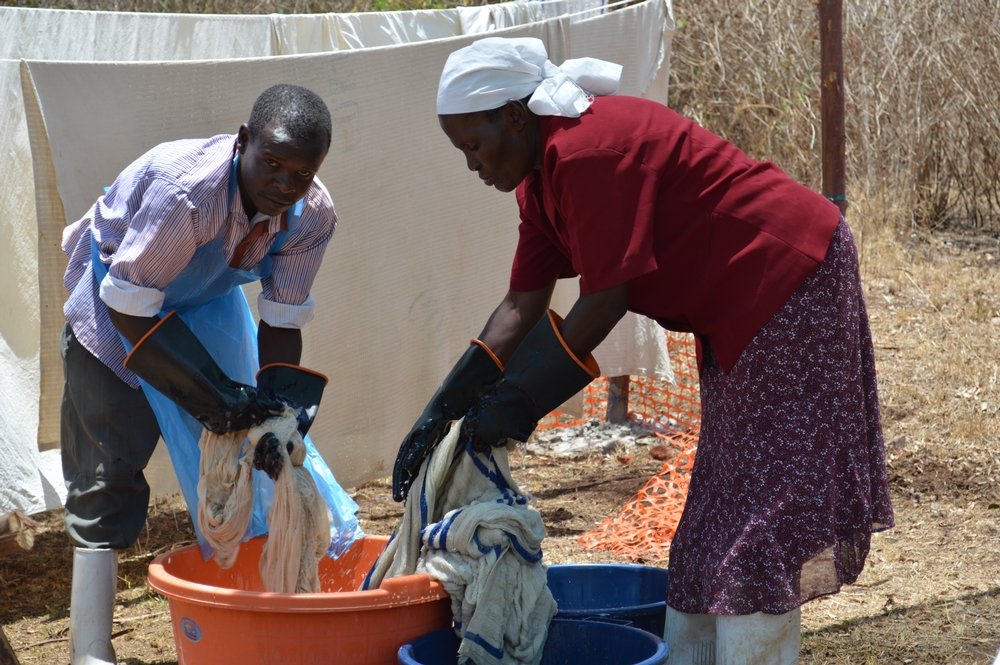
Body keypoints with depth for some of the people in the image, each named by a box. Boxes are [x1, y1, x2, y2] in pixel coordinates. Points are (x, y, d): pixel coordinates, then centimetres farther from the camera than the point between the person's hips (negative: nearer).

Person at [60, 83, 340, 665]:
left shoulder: (312, 216, -21)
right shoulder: (185, 190, -40)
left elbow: (283, 324, -12)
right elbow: (130, 311, -32)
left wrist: (280, 413, -28)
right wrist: (220, 395, -33)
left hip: (209, 300, 6)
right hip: (117, 298, -5)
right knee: (106, 477, -9)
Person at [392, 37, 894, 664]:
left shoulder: (588, 153, -24)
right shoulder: (542, 174, 7)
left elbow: (604, 302, -24)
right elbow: (522, 306, 7)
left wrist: (516, 403, -18)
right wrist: (443, 411, 2)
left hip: (789, 278, -10)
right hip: (739, 305, 10)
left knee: (759, 507, -8)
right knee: (712, 515, 13)